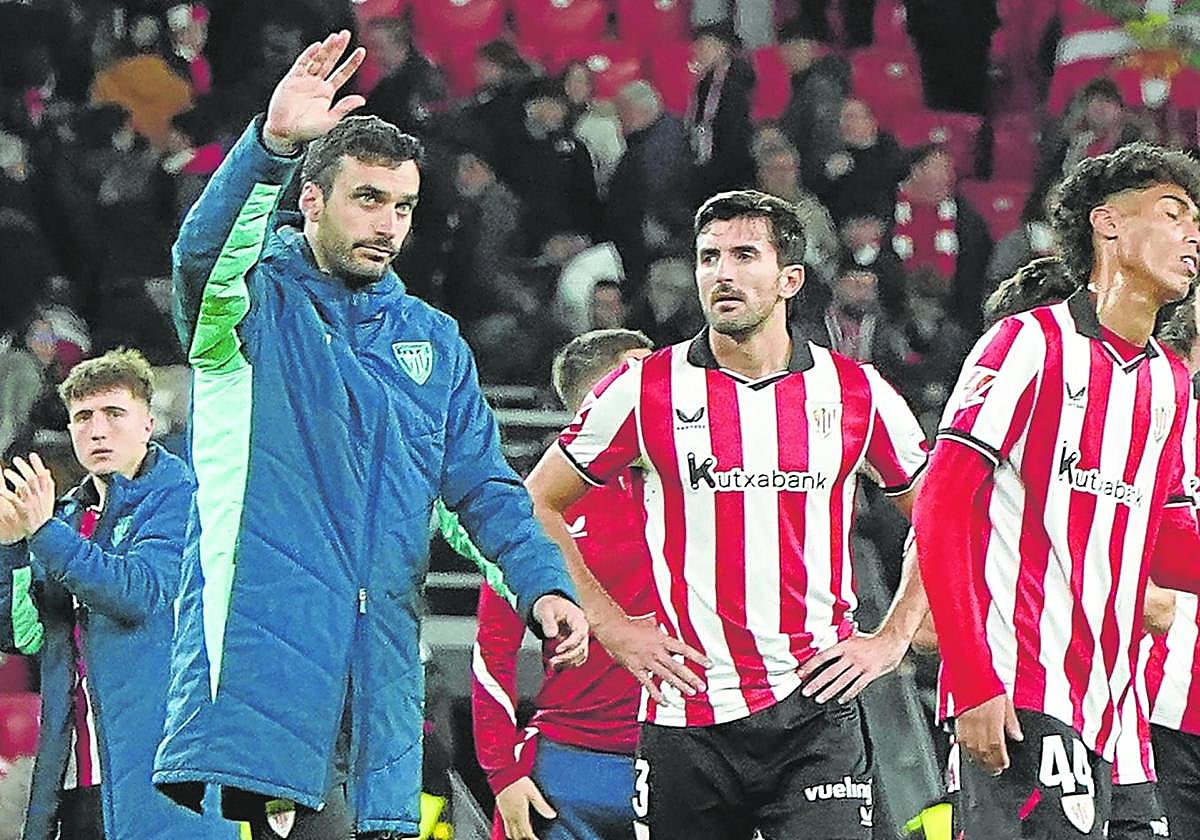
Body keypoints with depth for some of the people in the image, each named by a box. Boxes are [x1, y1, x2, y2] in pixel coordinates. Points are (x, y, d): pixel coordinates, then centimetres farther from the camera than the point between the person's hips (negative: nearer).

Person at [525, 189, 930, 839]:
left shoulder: (855, 394, 5)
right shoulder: (646, 390, 2)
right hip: (687, 714, 1)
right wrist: (609, 625, 4)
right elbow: (538, 502, 11)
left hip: (815, 712, -1)